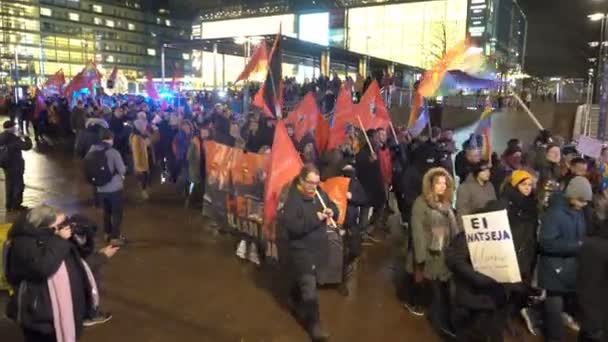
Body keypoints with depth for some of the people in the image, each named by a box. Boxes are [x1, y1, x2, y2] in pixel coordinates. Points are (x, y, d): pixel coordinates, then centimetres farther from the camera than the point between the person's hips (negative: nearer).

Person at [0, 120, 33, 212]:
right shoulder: (14, 139, -23)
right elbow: (27, 146, -25)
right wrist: (26, 138, -6)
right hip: (15, 166, -8)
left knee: (9, 185, 20)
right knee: (18, 185, 8)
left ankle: (9, 206, 29)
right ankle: (16, 205, 15)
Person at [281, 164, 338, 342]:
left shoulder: (320, 193, 0)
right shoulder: (293, 199, -21)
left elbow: (334, 208, 11)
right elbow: (289, 225, -30)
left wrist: (332, 212, -14)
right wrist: (314, 218, -33)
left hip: (318, 247, 7)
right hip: (302, 249, -7)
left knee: (301, 280, 27)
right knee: (309, 287, -3)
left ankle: (295, 304, 50)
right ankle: (313, 324, 11)